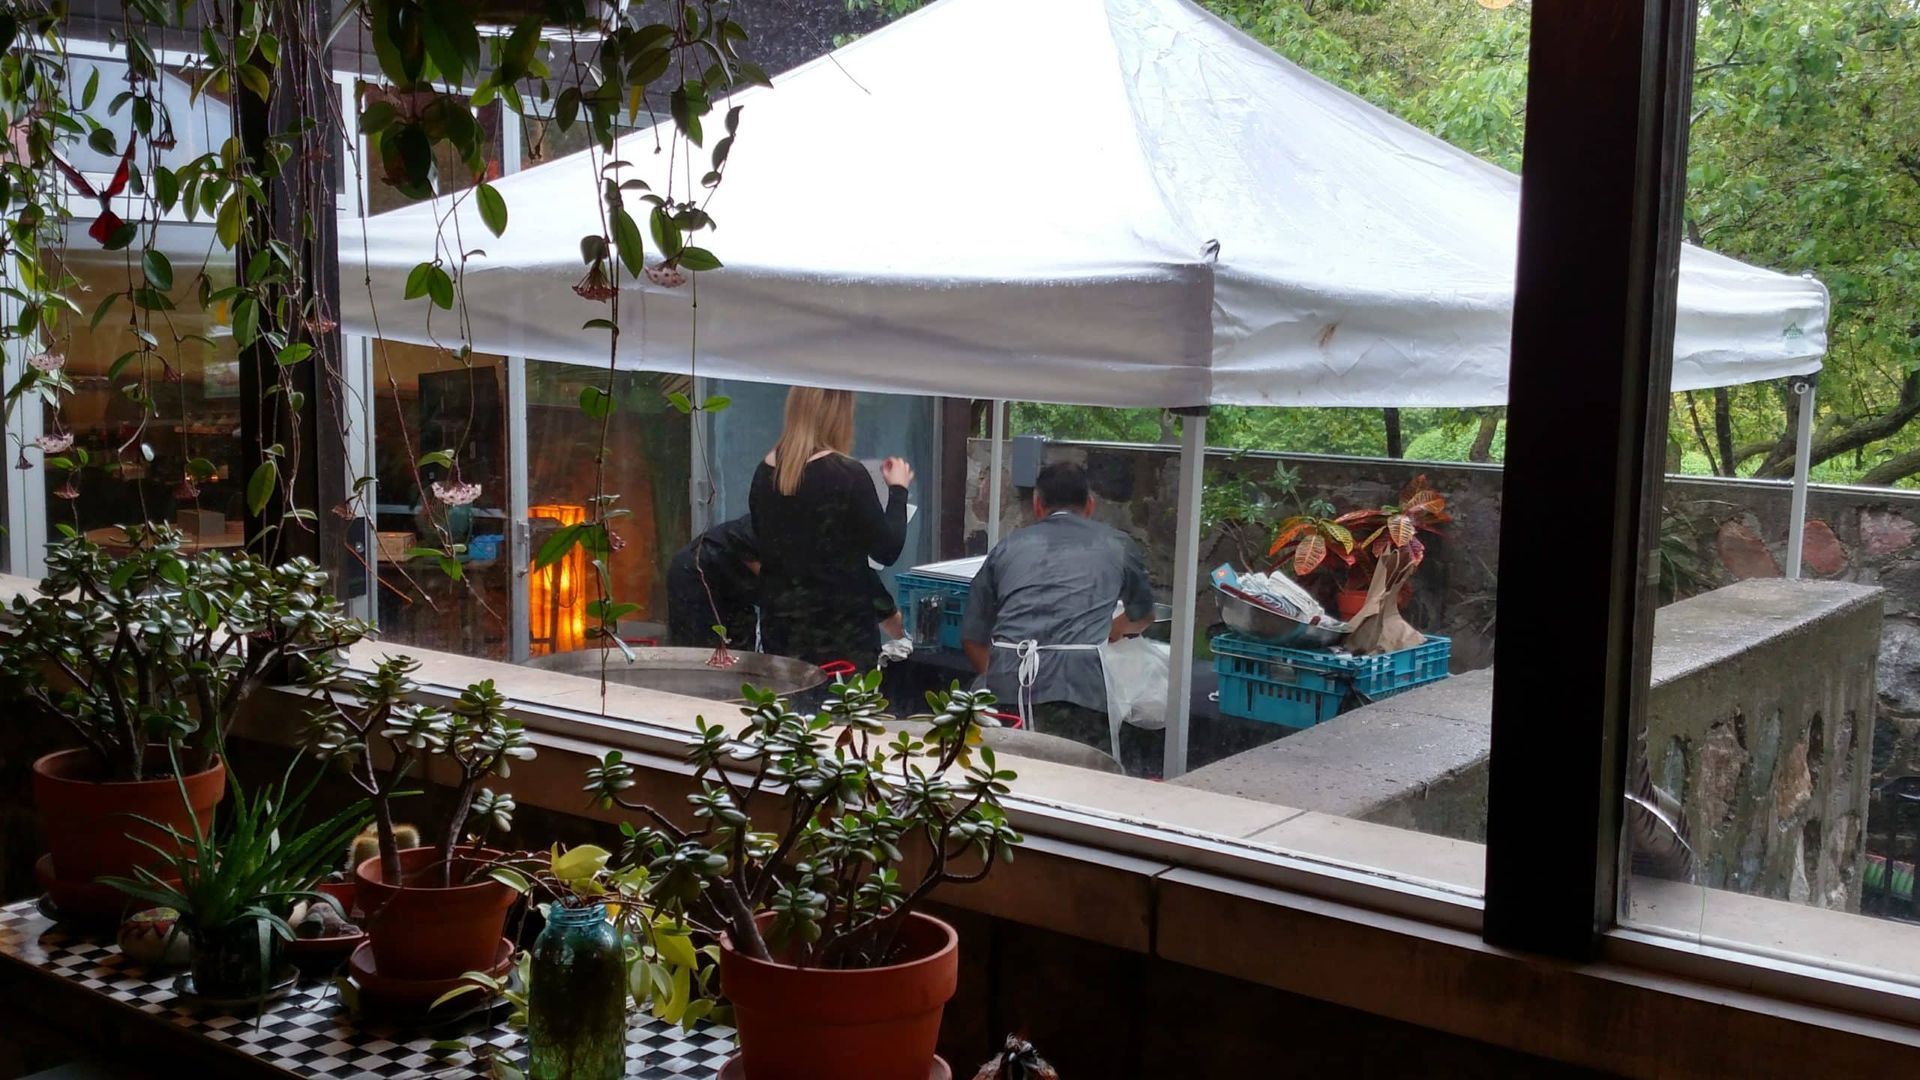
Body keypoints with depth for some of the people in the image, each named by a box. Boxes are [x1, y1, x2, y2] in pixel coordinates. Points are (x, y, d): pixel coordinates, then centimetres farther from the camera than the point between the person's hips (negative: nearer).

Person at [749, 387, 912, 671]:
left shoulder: (765, 472, 3)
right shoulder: (848, 475, -14)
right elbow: (887, 551, -7)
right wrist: (898, 489, 5)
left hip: (779, 623, 6)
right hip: (840, 629, -5)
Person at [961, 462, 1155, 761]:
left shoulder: (1008, 547, 24)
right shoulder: (1118, 545, 23)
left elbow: (972, 638, 23)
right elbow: (1143, 617, 41)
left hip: (1005, 680, 2)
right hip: (1077, 684, -2)